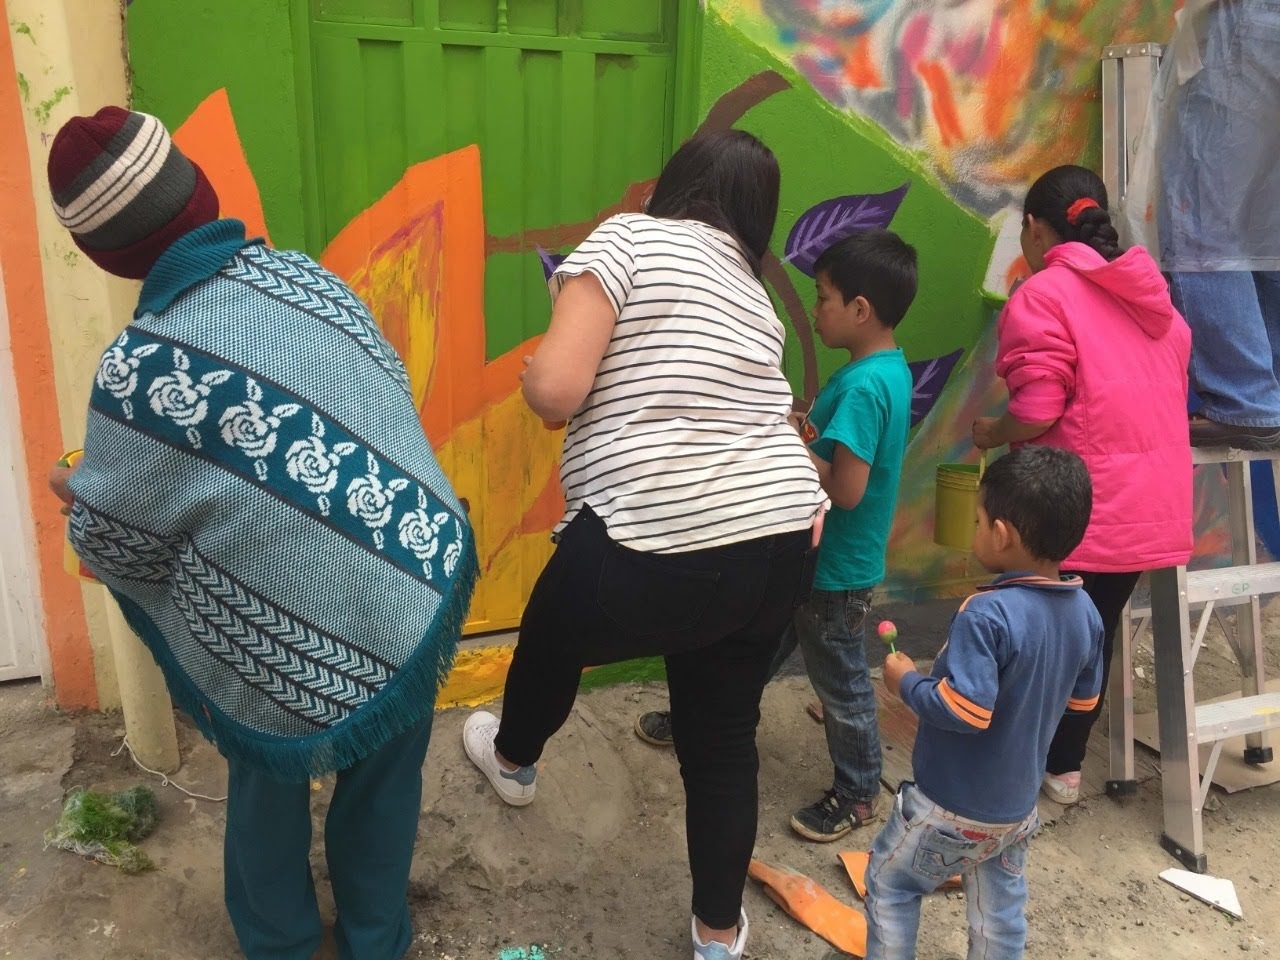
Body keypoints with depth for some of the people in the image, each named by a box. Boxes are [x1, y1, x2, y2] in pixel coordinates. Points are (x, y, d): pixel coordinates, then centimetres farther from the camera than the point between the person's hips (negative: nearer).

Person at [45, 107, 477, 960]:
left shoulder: (140, 369, -18)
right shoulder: (301, 274, -3)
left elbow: (121, 550, -4)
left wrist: (78, 492, 19)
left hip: (309, 653, -4)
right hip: (430, 579, 5)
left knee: (267, 770, 28)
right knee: (385, 772, 27)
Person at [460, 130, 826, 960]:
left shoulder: (628, 238, -3)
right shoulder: (753, 291, 17)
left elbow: (555, 391, -12)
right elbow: (754, 418, 12)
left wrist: (530, 372, 9)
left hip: (661, 548, -6)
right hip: (781, 542, 6)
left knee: (551, 639, 27)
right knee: (724, 738, 22)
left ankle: (514, 762, 56)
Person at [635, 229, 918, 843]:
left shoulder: (864, 386, -28)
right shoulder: (888, 371, 2)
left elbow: (846, 489, -30)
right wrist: (808, 431, -3)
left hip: (837, 569, -9)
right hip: (817, 555, 9)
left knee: (839, 682, 11)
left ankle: (858, 793, 32)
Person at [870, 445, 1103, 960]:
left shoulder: (986, 614, -30)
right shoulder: (1085, 611, -5)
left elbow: (964, 710, -32)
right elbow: (1083, 700, 7)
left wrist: (907, 682, -17)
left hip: (951, 808, -7)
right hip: (1018, 806, 7)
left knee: (887, 882, 15)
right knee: (1001, 910, 23)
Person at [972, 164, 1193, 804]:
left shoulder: (1042, 296, -11)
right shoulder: (1148, 290, 13)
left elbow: (1037, 413, -19)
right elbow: (1172, 388, 15)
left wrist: (990, 435, 0)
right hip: (1150, 500, 7)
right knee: (1094, 631, 17)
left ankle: (1051, 765, 23)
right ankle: (1065, 761, 30)